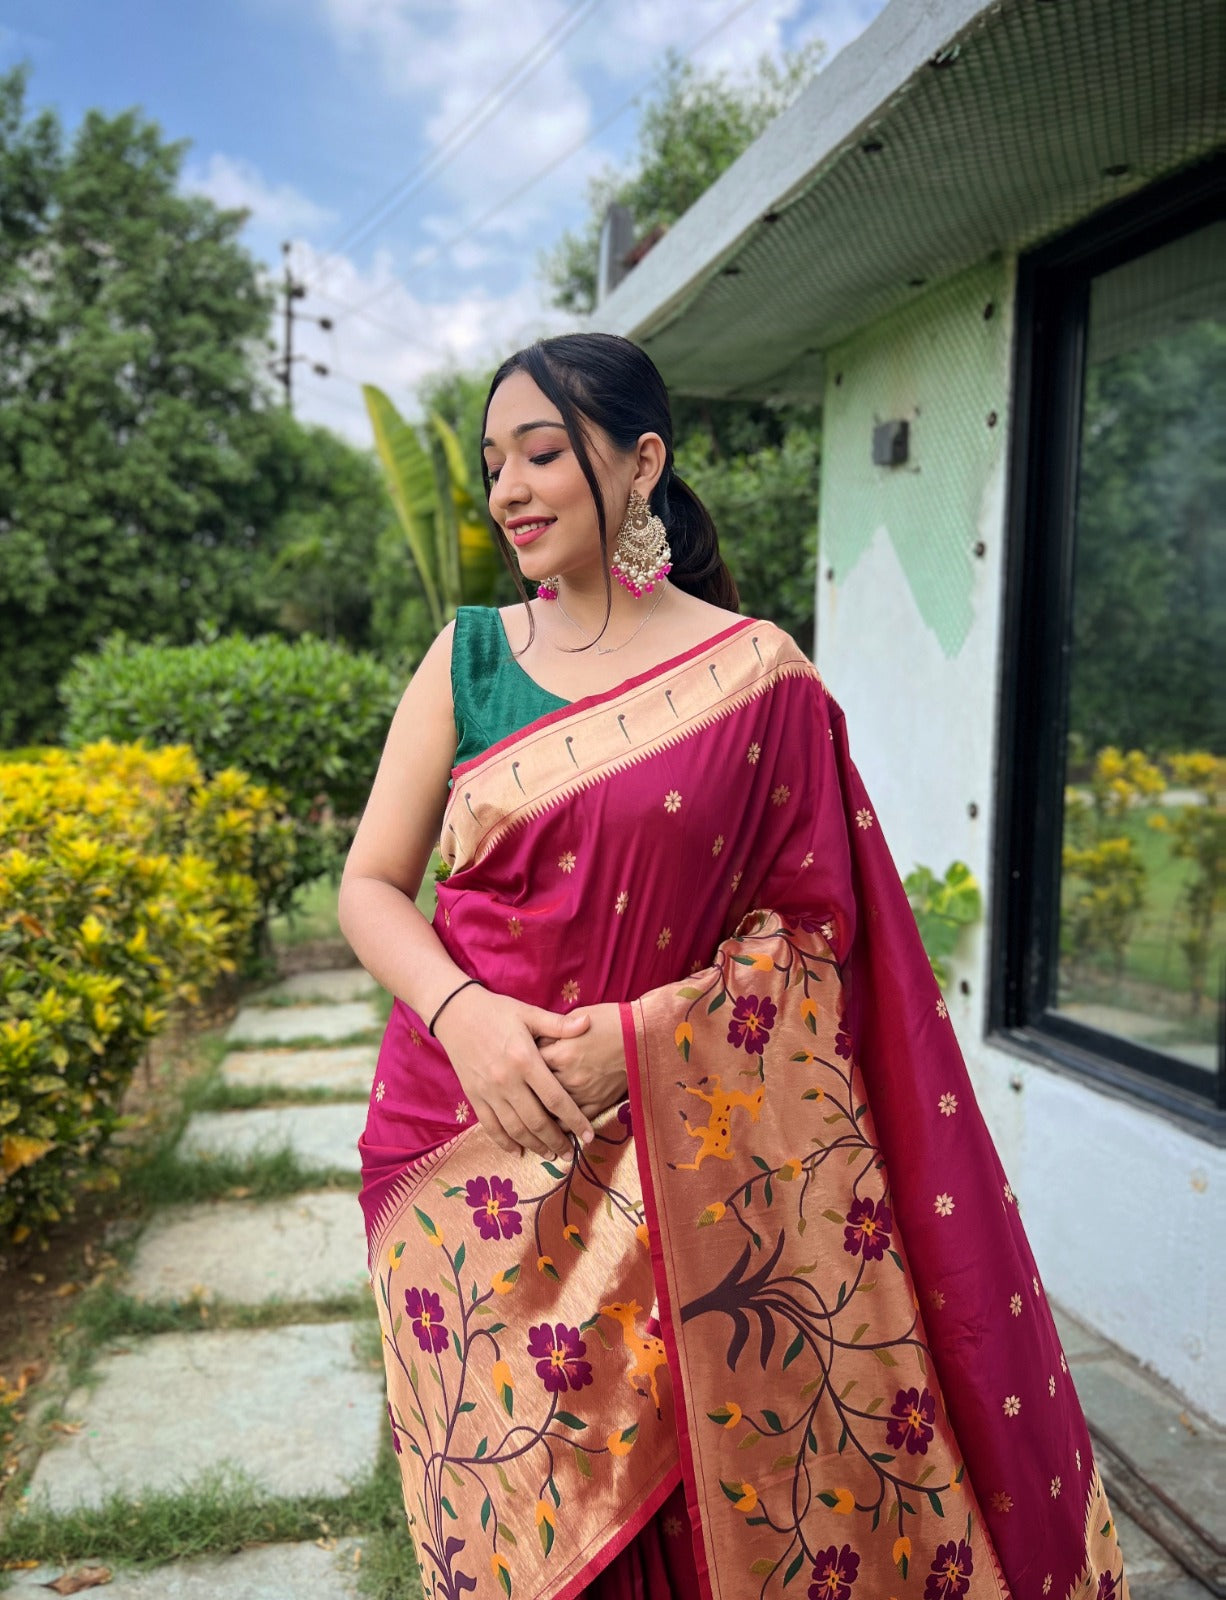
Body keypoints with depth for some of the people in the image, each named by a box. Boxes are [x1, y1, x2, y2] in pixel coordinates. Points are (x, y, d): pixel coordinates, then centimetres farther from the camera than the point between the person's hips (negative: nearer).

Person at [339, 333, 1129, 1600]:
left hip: (678, 1164, -2)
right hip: (468, 1152, 3)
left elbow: (814, 925, -2)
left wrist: (645, 1034, -17)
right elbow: (370, 885, 2)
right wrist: (460, 1012, -17)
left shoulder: (759, 677, -4)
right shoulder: (469, 655, 4)